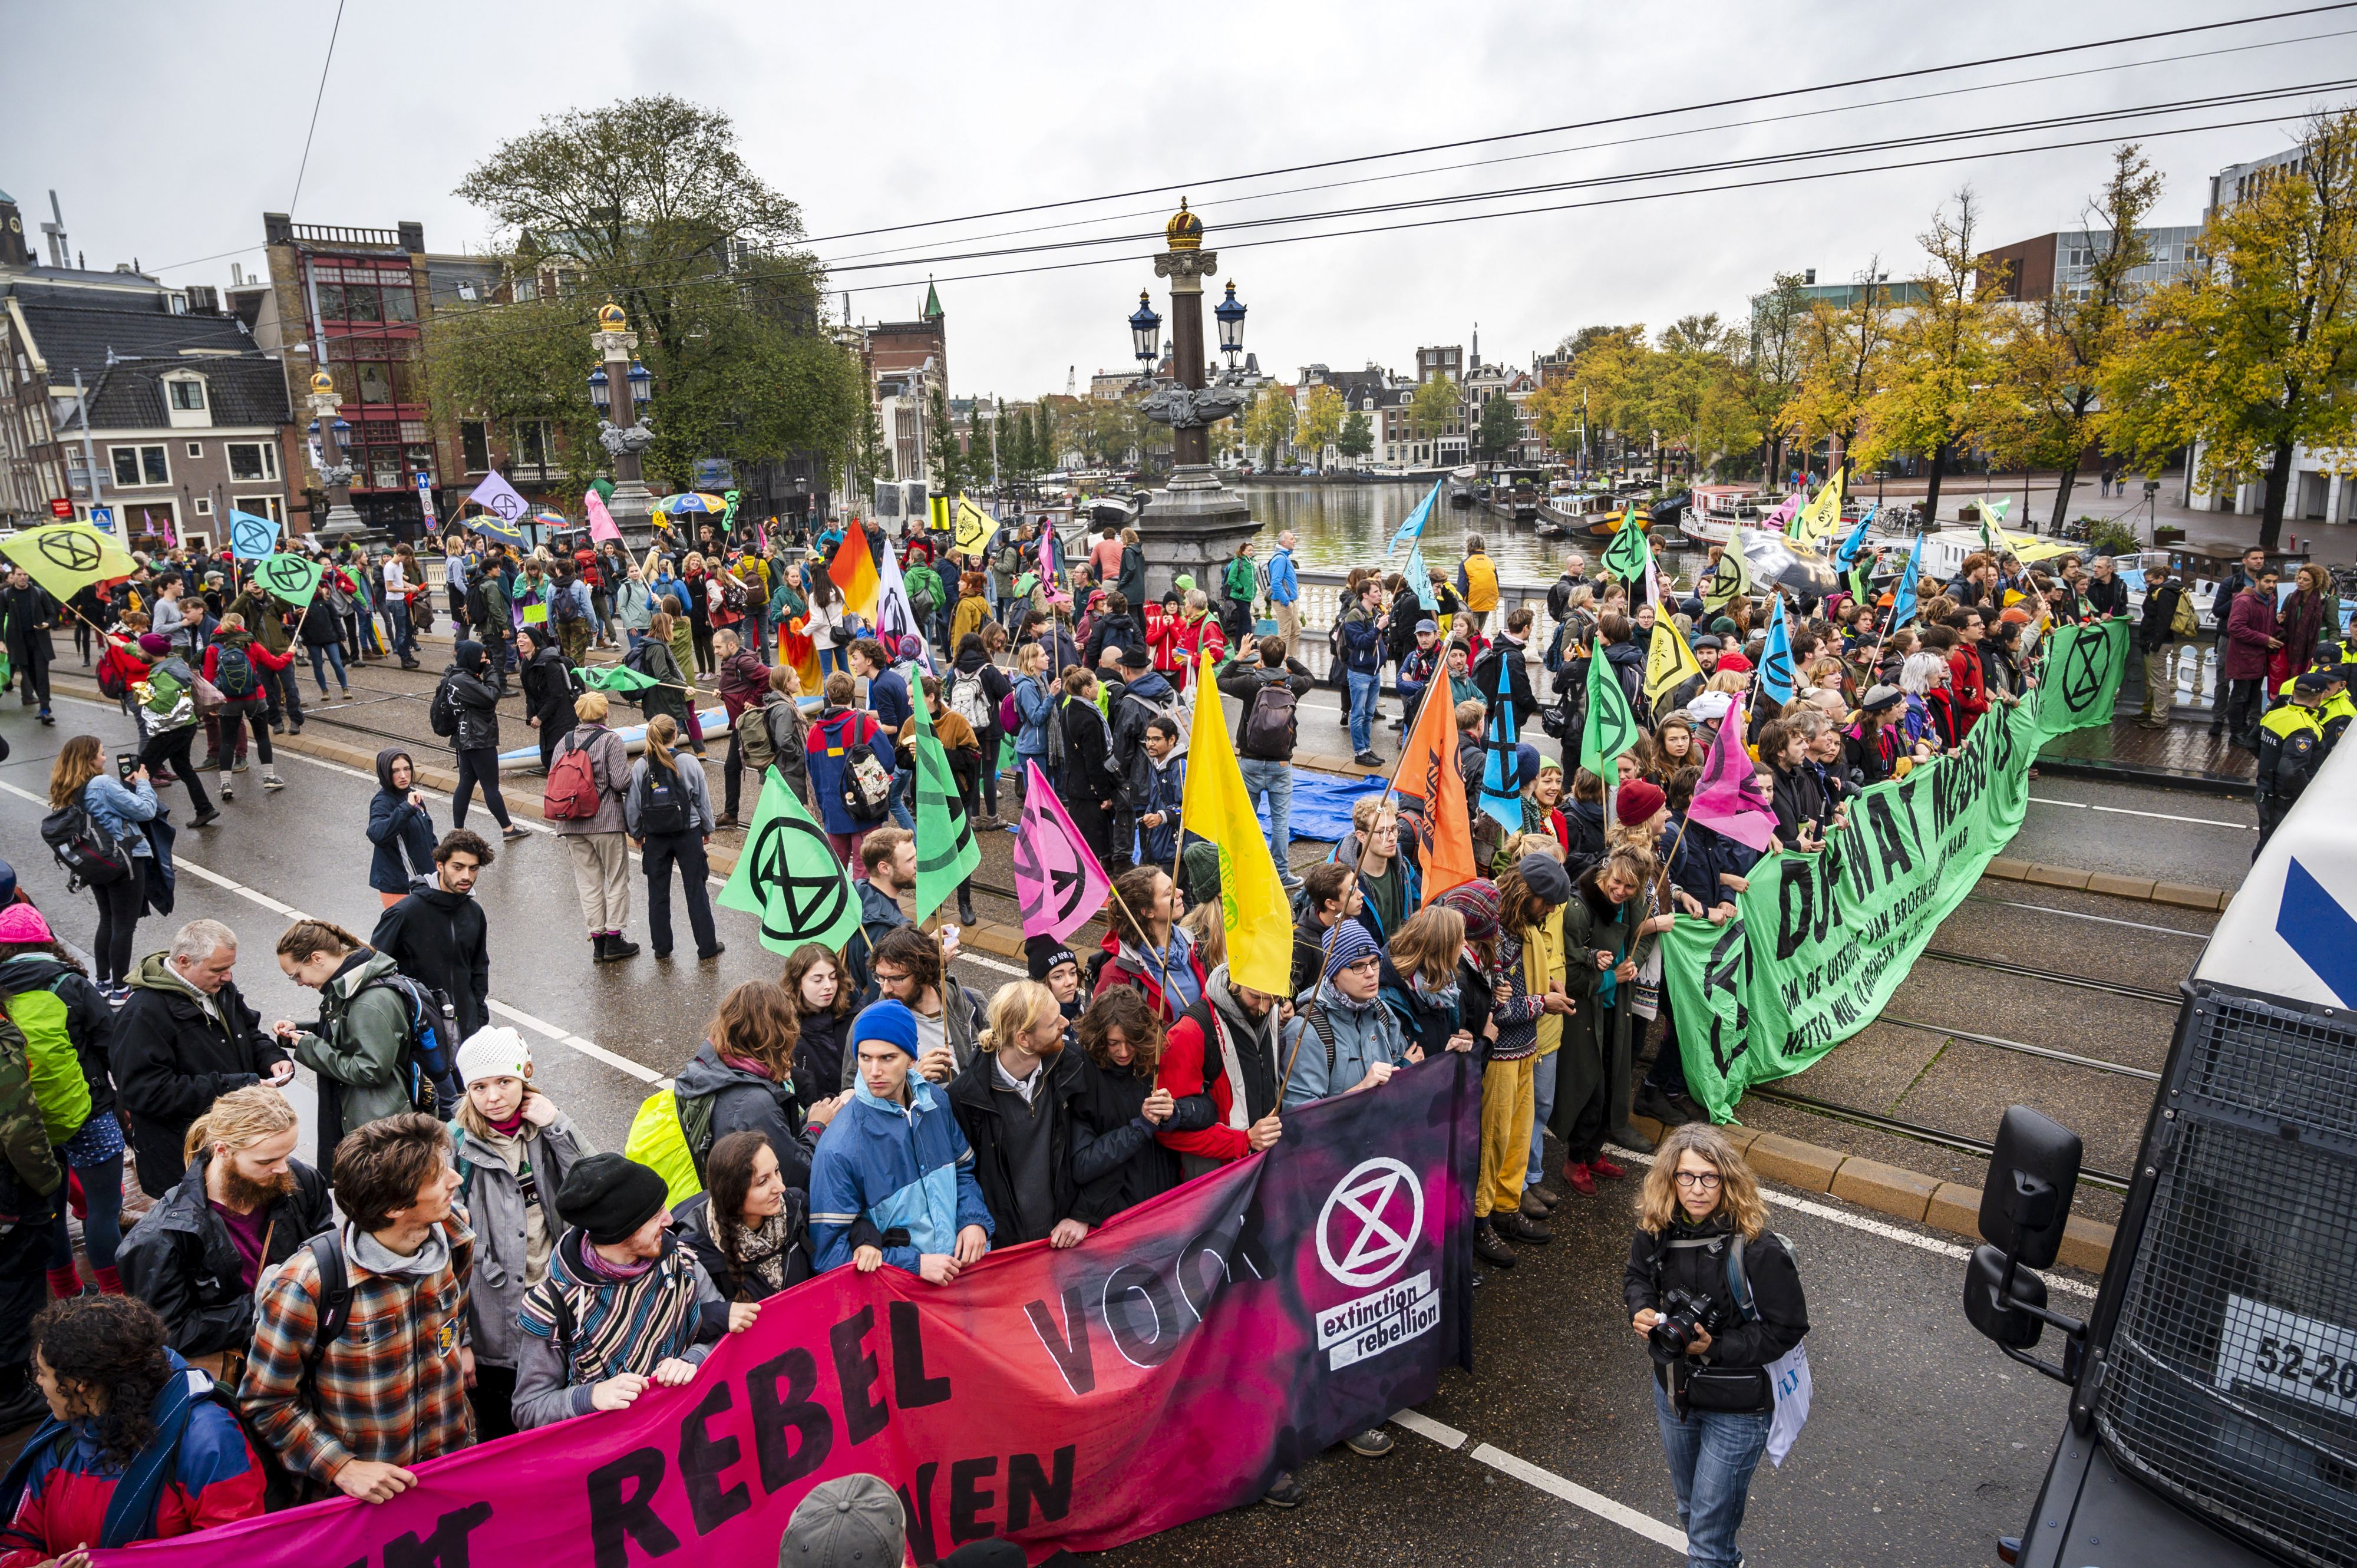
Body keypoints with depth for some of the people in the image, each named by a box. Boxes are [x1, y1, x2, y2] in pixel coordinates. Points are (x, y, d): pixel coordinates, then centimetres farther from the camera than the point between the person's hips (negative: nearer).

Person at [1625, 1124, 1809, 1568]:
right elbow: (1636, 1276, 6)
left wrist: (1716, 1348, -27)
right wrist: (1641, 1309, -15)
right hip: (1673, 1388, 5)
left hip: (1736, 1406, -5)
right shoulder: (1656, 1231, -14)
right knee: (1690, 1508, 29)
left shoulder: (1758, 1250, -29)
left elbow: (1787, 1330, -19)